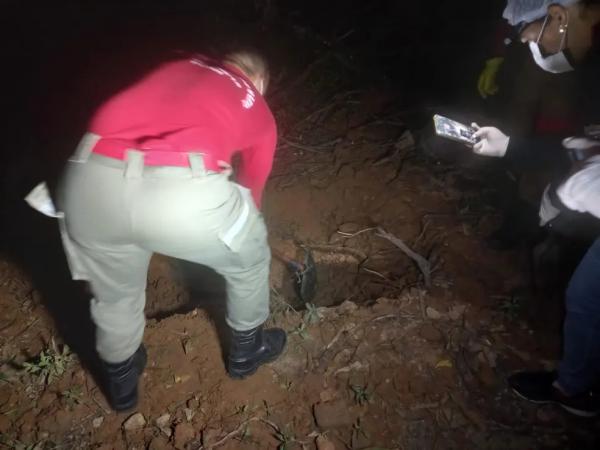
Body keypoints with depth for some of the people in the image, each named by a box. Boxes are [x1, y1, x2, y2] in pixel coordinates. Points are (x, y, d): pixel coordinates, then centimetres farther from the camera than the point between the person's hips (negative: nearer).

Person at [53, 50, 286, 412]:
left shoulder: (177, 67, 31)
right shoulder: (260, 113, 26)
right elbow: (252, 187, 38)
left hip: (90, 179, 4)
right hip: (181, 190, -3)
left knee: (115, 293, 32)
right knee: (249, 258, 30)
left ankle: (121, 382, 55)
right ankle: (247, 350, 51)